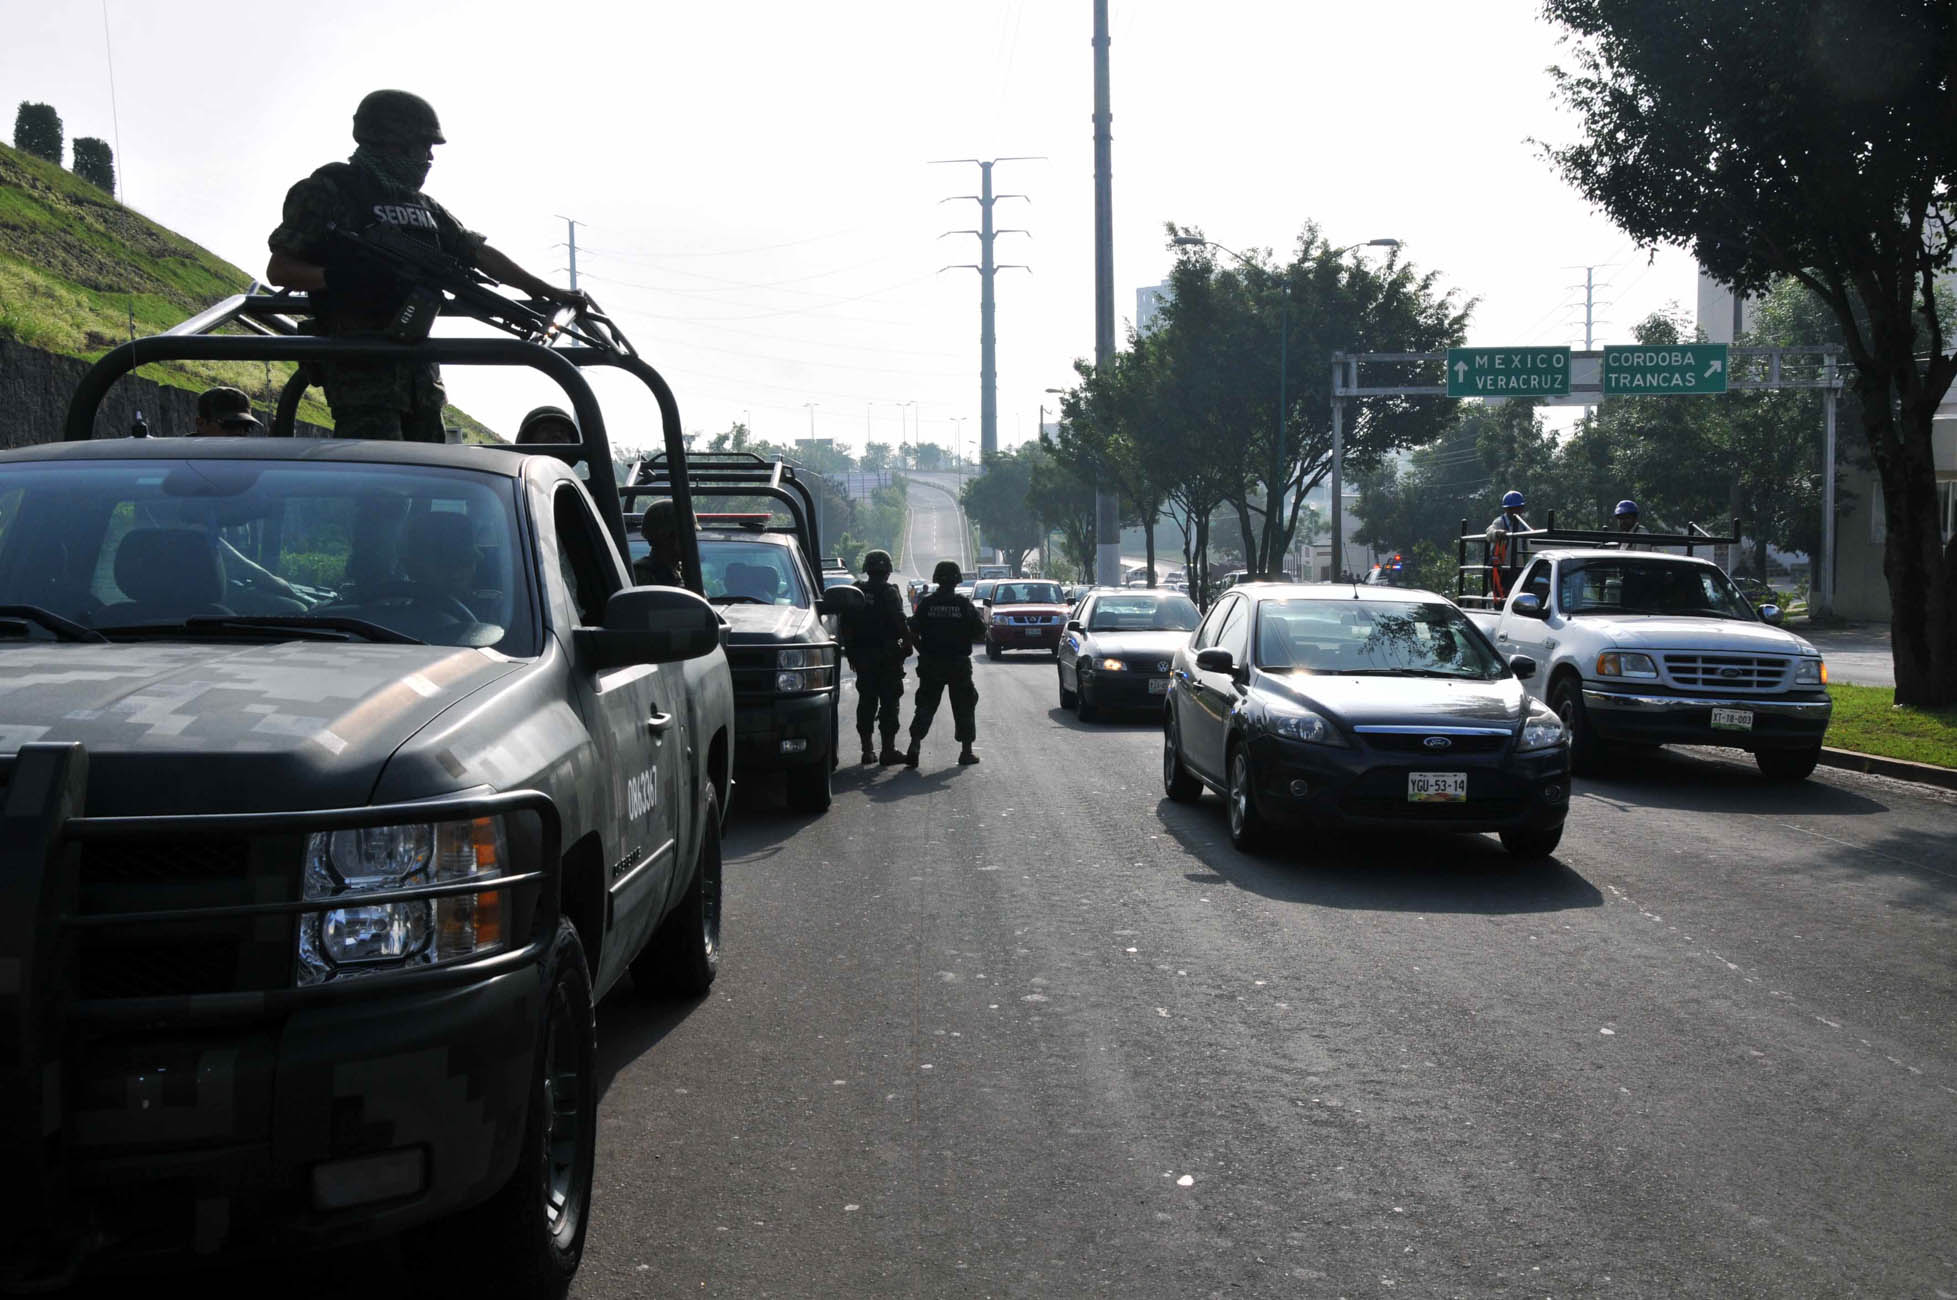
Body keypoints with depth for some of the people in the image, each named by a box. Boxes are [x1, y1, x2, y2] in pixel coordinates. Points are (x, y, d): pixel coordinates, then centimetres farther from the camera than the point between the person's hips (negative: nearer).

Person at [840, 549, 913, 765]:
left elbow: (846, 625, 7)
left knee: (866, 701, 11)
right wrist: (907, 643, -2)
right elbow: (900, 623, -15)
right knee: (889, 702, -1)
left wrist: (850, 650, 14)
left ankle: (867, 749, 13)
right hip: (887, 656, -5)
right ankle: (888, 749, -3)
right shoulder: (888, 593, -11)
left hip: (862, 656, 5)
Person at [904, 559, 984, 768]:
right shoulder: (964, 604, -5)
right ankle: (966, 751, 12)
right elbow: (980, 632, -2)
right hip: (959, 664, -1)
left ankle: (914, 748, -5)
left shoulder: (926, 604, -2)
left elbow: (913, 633, -3)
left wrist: (924, 652, 11)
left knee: (925, 706, 6)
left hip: (931, 664, 1)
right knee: (964, 707, 11)